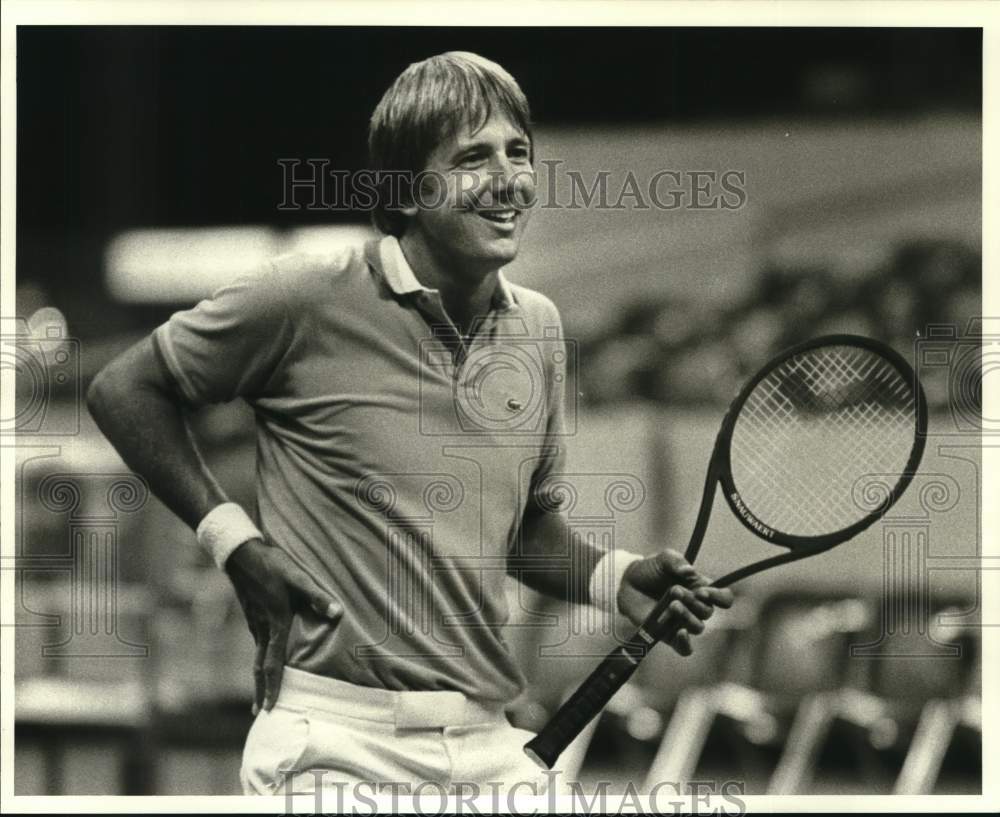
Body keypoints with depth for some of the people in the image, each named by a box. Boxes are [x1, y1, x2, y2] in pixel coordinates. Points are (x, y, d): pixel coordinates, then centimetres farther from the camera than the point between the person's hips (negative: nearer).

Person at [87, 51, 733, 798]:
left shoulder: (538, 327, 9)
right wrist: (233, 538, -6)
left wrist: (617, 580, 2)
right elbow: (125, 391, 2)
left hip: (488, 746, 5)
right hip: (336, 744, -5)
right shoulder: (308, 298, -8)